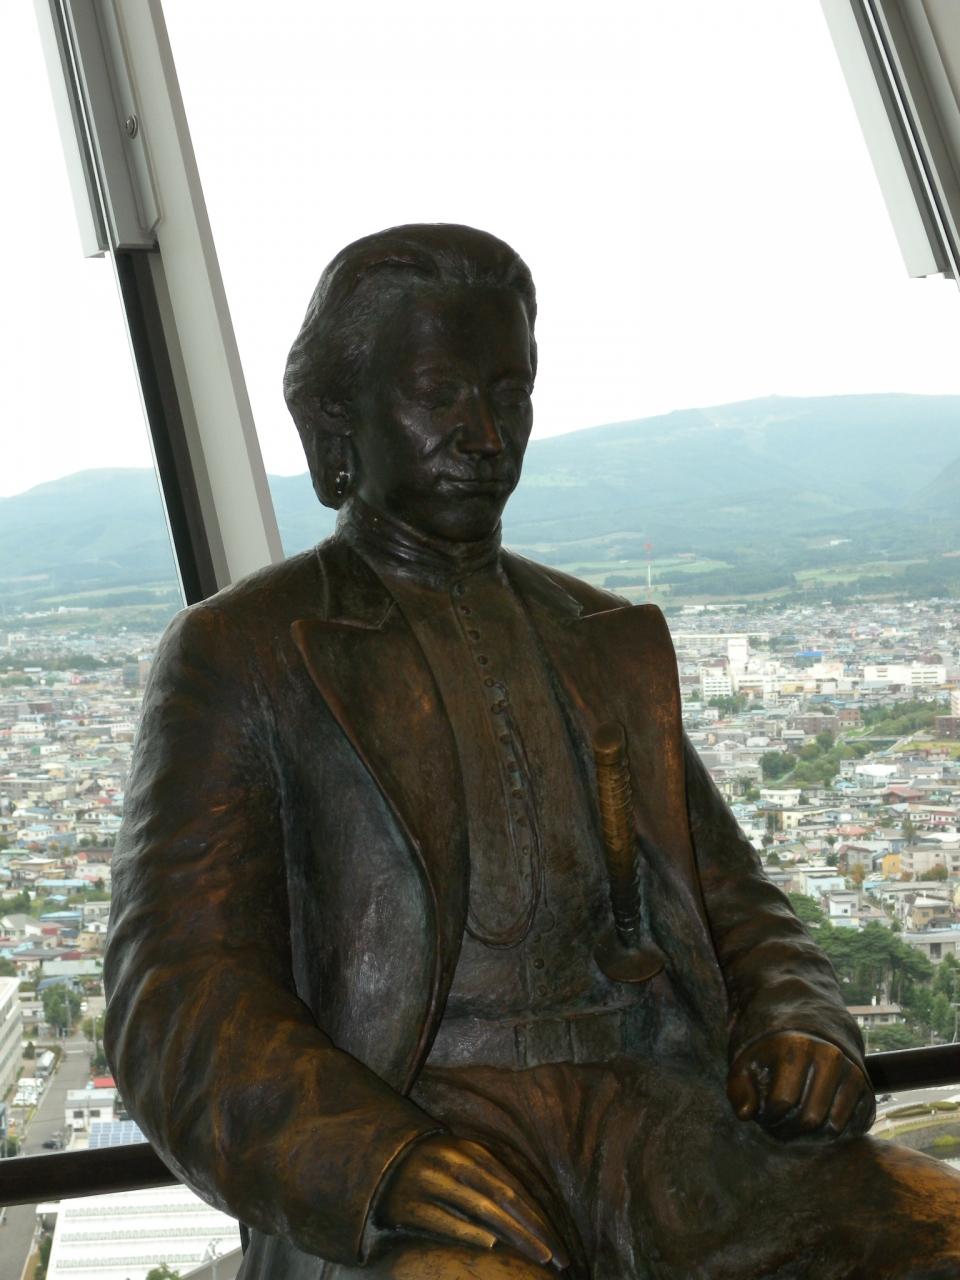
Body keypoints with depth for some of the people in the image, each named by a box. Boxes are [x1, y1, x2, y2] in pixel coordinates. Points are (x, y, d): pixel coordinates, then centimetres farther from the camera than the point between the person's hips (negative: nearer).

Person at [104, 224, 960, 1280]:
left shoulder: (611, 645, 20)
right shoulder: (236, 658, 6)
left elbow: (734, 908, 20)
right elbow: (181, 1010, -3)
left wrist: (798, 1034, -3)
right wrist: (383, 1160, -22)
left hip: (656, 1111, 5)